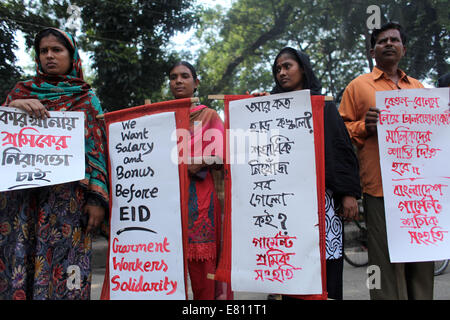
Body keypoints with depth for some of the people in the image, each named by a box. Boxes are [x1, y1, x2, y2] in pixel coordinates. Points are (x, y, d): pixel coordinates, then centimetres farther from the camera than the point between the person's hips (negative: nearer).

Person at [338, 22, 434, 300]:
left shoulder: (419, 87, 22)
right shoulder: (359, 86, 9)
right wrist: (365, 126, -13)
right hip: (380, 188, -4)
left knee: (423, 262, 8)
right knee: (388, 261, -4)